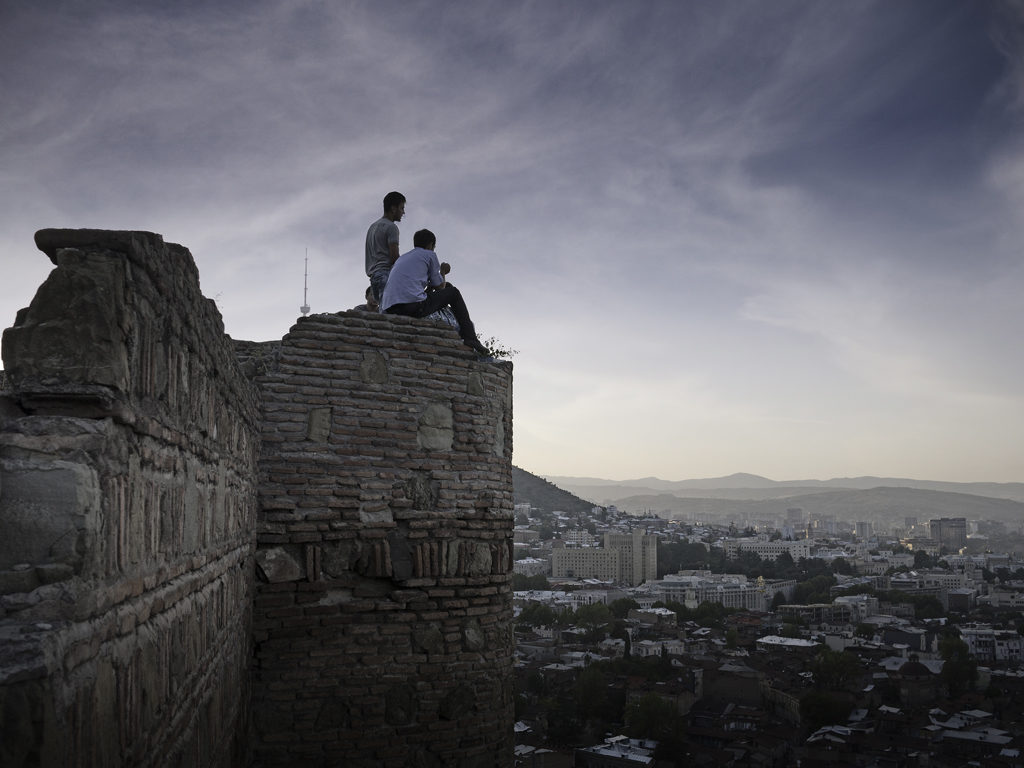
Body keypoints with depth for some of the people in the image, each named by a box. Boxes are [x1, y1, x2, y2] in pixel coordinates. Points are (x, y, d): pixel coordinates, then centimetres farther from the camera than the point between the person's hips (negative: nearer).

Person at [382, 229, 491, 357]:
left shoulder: (402, 258, 31)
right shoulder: (430, 255, 12)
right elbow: (440, 287, 15)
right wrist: (442, 272, 33)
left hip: (390, 310, 7)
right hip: (414, 305, -7)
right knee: (453, 293, 15)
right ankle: (470, 339, 8)